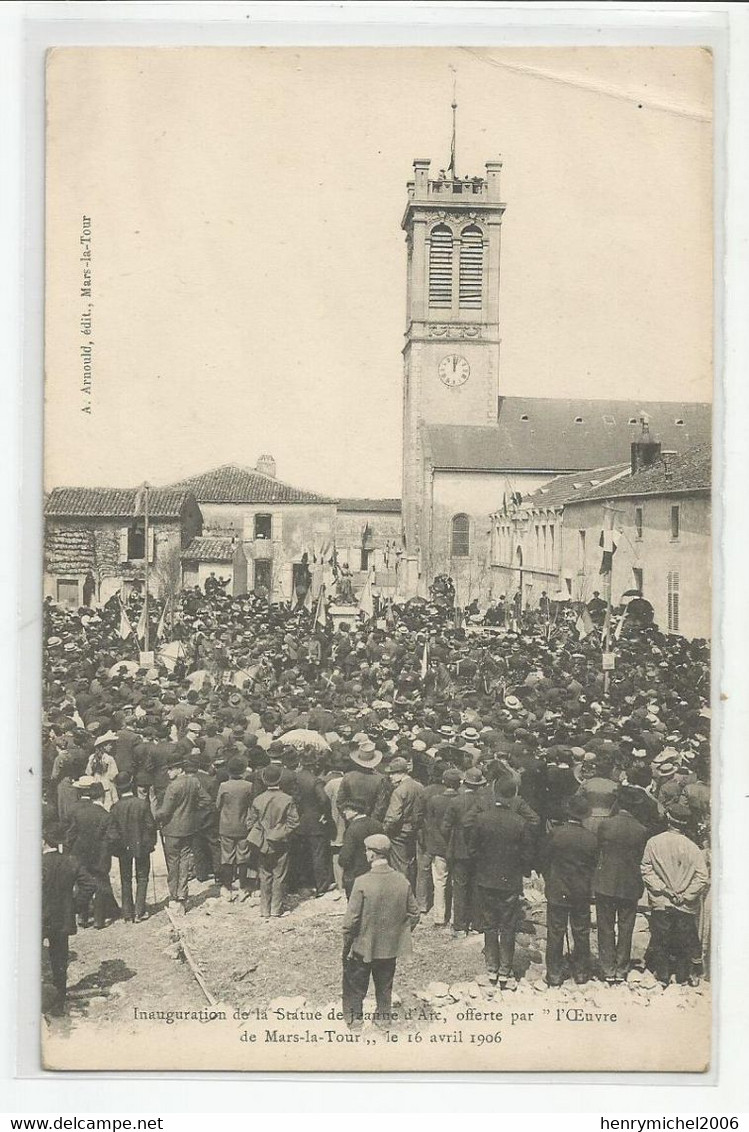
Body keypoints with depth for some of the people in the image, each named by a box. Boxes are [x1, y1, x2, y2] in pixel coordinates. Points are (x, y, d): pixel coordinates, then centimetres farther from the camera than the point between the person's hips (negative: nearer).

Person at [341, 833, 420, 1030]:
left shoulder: (362, 883, -24)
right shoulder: (402, 881, -11)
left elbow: (351, 919, -19)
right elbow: (414, 914, -2)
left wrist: (347, 946, -5)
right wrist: (401, 935, 13)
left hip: (363, 947, -4)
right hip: (391, 947, 4)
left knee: (355, 984, 19)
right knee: (385, 984, 24)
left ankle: (354, 1019, 31)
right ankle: (384, 1017, 37)